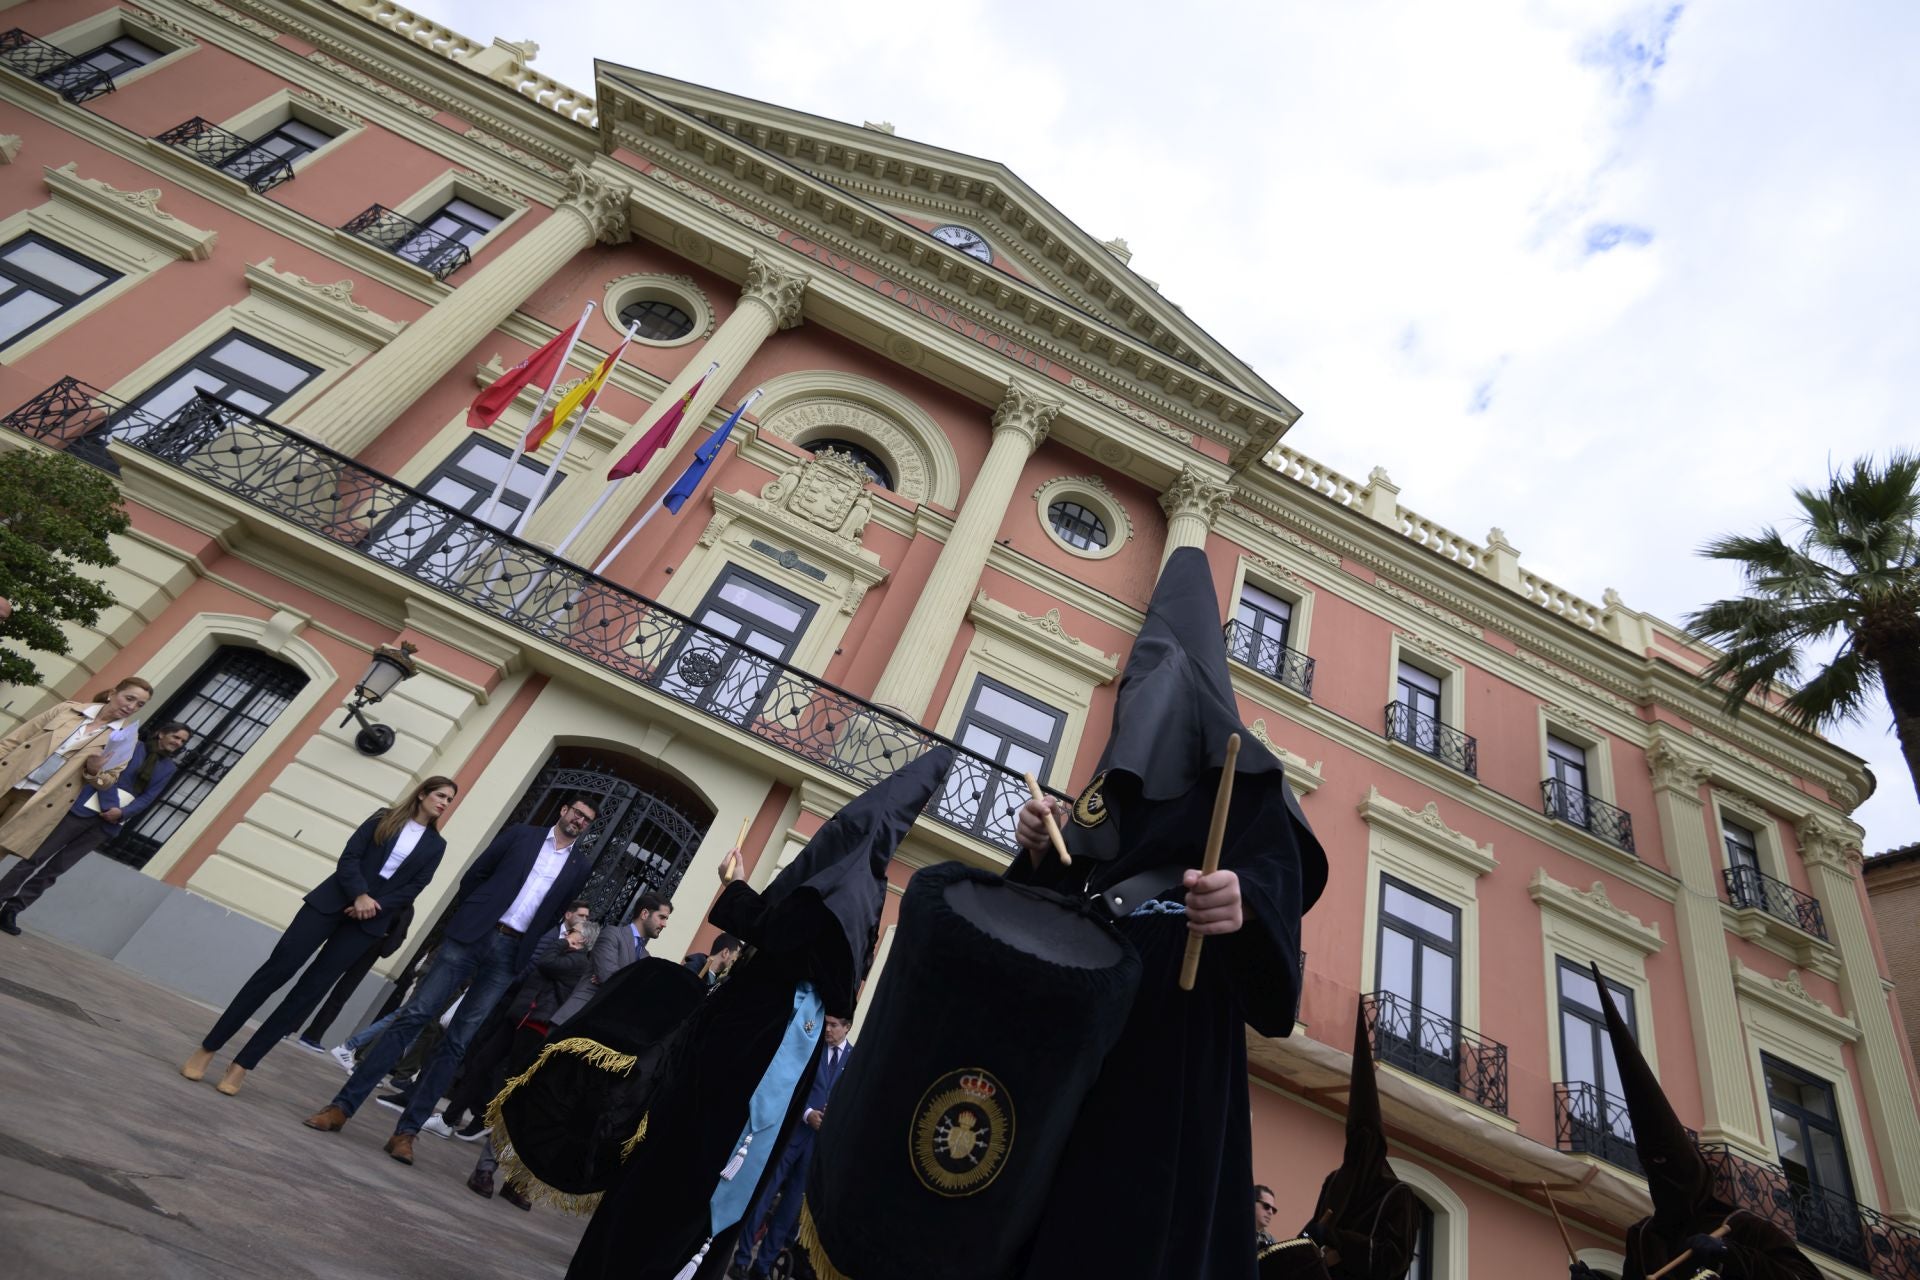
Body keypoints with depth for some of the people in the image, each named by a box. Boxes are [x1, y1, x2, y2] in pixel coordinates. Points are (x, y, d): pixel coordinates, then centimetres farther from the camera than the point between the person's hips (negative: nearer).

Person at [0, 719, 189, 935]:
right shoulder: (131, 746, 1)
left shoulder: (168, 768, 11)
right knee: (37, 856, 0)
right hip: (88, 810, -2)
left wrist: (122, 813, -11)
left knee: (57, 867, 2)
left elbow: (148, 797, 5)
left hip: (109, 823, 3)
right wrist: (109, 806, -18)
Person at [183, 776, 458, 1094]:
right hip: (332, 900, -1)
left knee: (310, 990, -1)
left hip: (368, 921, 1)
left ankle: (243, 1064, 8)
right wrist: (359, 894, -15)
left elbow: (413, 888, 1)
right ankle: (208, 1047, 11)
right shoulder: (384, 819, 5)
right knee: (276, 969, -3)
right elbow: (349, 856, -2)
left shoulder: (435, 845, 7)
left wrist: (376, 905, -12)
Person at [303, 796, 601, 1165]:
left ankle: (406, 1131, 8)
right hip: (471, 934, 0)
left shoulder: (582, 865, 7)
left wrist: (531, 954, 6)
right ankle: (343, 1105, 6)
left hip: (510, 953, 0)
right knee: (415, 1015, -4)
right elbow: (474, 874, 9)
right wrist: (471, 915, 6)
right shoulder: (522, 833, 6)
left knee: (456, 1044, 2)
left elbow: (563, 915, 10)